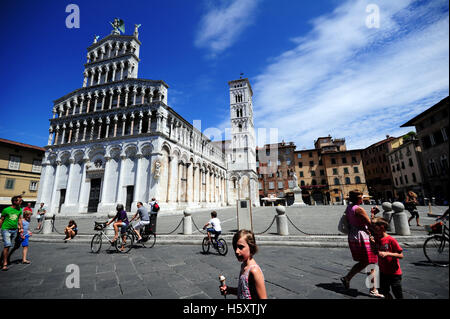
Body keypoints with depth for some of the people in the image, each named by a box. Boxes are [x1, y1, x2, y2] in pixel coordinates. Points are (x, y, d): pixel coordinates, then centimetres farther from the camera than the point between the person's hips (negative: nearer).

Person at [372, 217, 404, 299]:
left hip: (394, 272, -6)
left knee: (398, 295, 6)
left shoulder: (391, 240, -19)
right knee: (384, 292, 15)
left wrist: (387, 253, -29)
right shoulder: (377, 239, -1)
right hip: (383, 272, 6)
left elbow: (401, 255, -18)